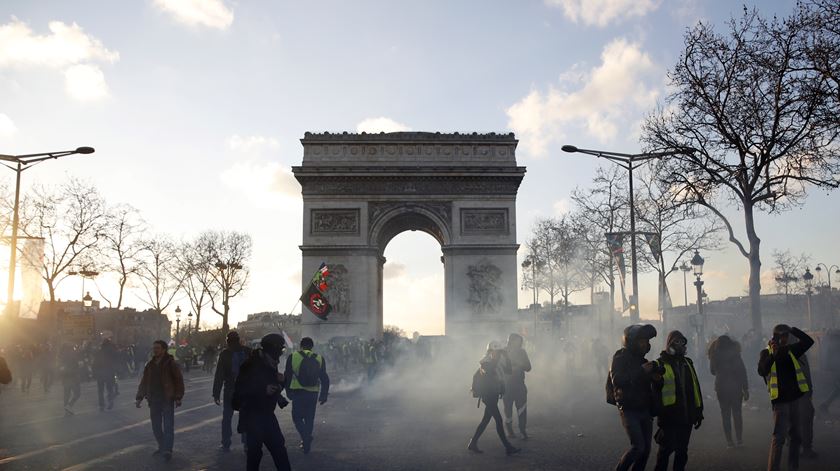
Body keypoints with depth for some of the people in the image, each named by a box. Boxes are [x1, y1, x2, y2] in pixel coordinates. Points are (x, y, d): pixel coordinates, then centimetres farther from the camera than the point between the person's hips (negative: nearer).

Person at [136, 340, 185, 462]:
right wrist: (139, 397, 9)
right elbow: (144, 382, 16)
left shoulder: (171, 363, -6)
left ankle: (167, 450, -7)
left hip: (167, 400, -6)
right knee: (156, 426, 11)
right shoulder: (150, 365, 11)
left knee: (168, 425, -7)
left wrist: (178, 397, -11)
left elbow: (178, 380, -6)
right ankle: (162, 447, 24)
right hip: (154, 400, 6)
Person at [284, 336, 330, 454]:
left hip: (298, 392, -2)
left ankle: (306, 436, -13)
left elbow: (287, 376, 2)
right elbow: (324, 379, 6)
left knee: (297, 416, 9)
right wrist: (323, 395, 12)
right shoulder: (320, 359, 5)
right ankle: (306, 443, 18)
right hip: (313, 393, 2)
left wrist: (289, 392, 13)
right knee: (309, 418, 14)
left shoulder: (292, 357, -1)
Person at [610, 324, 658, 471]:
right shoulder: (620, 359, -8)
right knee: (638, 446, -15)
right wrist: (640, 371, -27)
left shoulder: (642, 359, 15)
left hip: (645, 410, 8)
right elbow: (617, 380, -25)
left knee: (646, 449, 6)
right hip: (629, 410, -7)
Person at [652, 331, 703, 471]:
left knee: (682, 450, 11)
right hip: (669, 416, -6)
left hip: (687, 416, 6)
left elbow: (695, 388, 18)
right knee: (667, 448, -4)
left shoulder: (687, 362, 14)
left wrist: (698, 411, 16)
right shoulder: (660, 364, -4)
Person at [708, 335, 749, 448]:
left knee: (725, 415, 7)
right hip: (736, 388, -1)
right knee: (737, 414, 11)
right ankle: (739, 440, 10)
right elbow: (742, 373, -9)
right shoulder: (735, 356, -9)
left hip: (721, 389, 1)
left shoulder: (715, 357, -4)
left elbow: (713, 371, 10)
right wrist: (746, 389, -4)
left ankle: (729, 441, 5)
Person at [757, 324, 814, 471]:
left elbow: (808, 341, 5)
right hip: (780, 399, -6)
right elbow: (762, 371, -21)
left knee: (796, 436, 16)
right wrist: (773, 354, -31)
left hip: (794, 397, 6)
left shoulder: (791, 350, 9)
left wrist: (792, 329, -4)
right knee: (779, 437, -13)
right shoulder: (767, 353, -6)